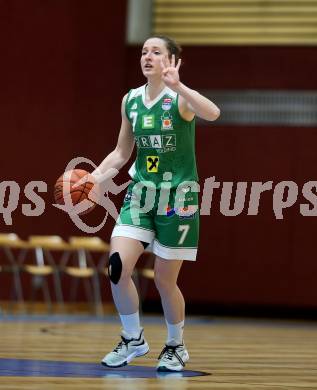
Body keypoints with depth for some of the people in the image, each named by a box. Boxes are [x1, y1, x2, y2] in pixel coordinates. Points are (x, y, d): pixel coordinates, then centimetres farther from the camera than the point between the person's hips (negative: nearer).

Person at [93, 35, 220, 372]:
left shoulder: (179, 98, -13)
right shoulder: (130, 100, 4)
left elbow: (212, 113, -36)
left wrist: (177, 86, -48)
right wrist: (96, 174, 0)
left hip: (177, 198, -4)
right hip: (140, 194, 4)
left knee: (165, 281, 2)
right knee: (117, 268, -13)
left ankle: (176, 347, 27)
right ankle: (133, 340, 8)